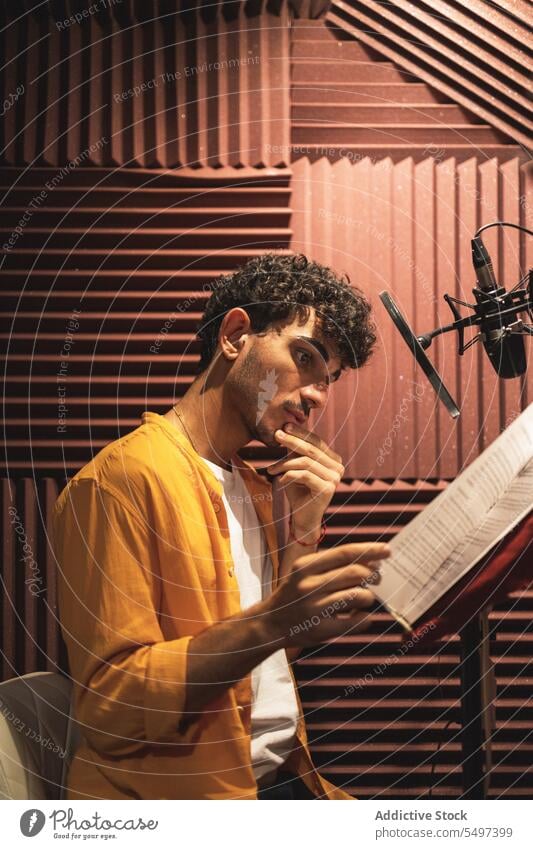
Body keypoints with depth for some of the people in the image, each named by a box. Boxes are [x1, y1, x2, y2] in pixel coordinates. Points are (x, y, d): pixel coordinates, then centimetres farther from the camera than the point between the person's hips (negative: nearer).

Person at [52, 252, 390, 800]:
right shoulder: (123, 478, -12)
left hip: (279, 778, 8)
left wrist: (304, 528, 1)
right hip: (178, 792, -8)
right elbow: (108, 706, -18)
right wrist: (271, 622, -30)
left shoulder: (252, 485, 16)